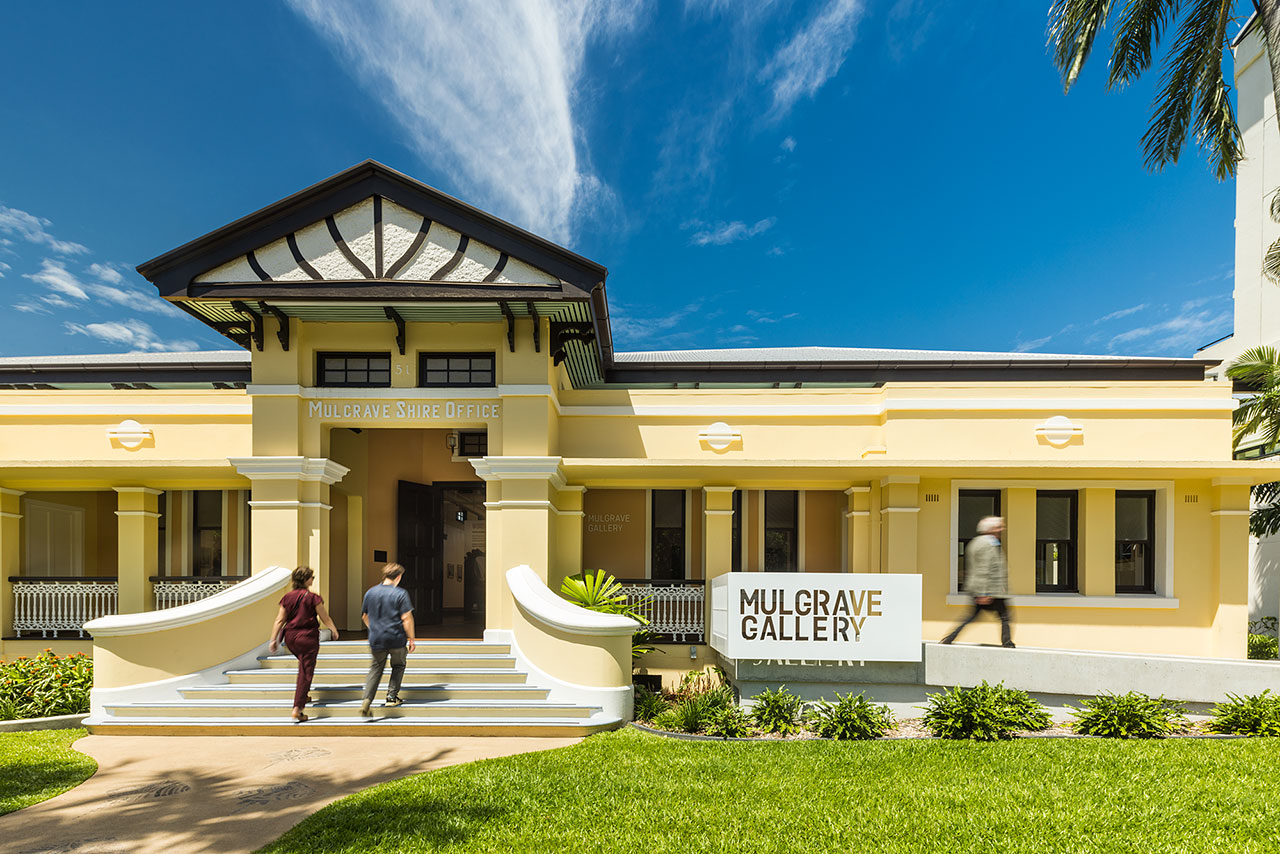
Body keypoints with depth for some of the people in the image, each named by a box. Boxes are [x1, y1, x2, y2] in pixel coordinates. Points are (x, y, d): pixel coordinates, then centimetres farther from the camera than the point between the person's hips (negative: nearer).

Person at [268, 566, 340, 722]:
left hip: (290, 637, 6)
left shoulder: (287, 597, 2)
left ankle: (303, 696, 36)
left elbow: (279, 620, 3)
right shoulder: (312, 597, -12)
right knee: (306, 672, -1)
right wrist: (334, 630, 10)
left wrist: (274, 639, 9)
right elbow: (324, 617, -5)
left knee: (303, 664, 30)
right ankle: (297, 709, -6)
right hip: (308, 637, -6)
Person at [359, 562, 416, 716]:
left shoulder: (370, 592, 5)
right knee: (398, 666, 20)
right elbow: (406, 618, -13)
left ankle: (366, 700, -4)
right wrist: (411, 639, -3)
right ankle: (392, 696, 18)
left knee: (376, 669, 13)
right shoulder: (400, 594, -10)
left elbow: (364, 616, 16)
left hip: (376, 639, 3)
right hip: (397, 638, -3)